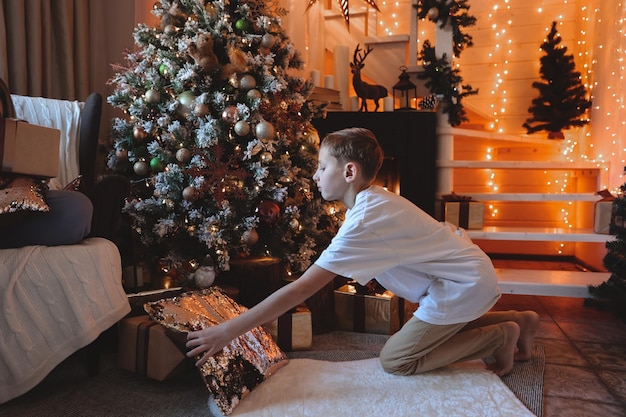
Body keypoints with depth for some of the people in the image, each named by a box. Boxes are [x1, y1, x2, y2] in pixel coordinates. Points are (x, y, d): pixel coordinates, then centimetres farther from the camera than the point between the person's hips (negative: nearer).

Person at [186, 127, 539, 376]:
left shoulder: (363, 222, -28)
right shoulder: (374, 200, 2)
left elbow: (301, 289, -31)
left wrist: (227, 332, -27)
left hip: (467, 283, -9)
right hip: (468, 273, 9)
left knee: (396, 360, -4)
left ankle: (502, 335, 2)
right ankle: (519, 320, 24)